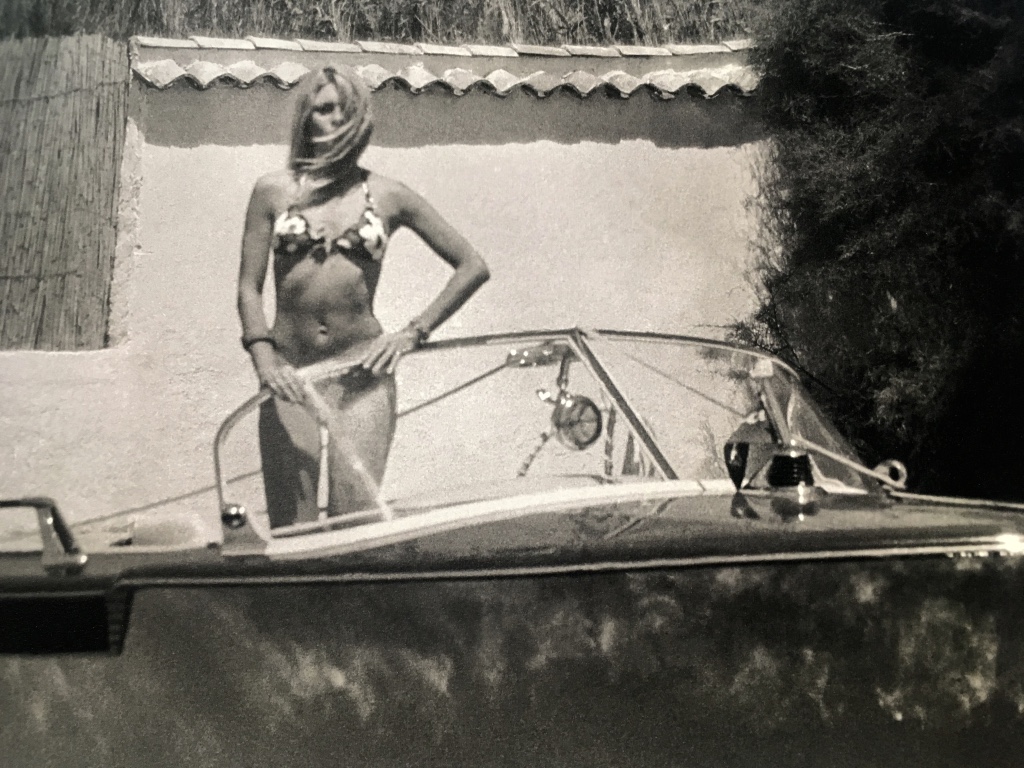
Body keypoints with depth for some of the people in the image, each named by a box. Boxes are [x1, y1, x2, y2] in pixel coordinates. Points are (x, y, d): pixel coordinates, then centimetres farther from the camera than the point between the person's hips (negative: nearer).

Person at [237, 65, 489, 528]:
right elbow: (249, 286, 6)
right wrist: (263, 356, -11)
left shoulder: (387, 196, 7)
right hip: (289, 373, 1)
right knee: (290, 529, 0)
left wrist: (414, 333, 1)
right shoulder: (274, 191, 8)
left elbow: (473, 268, 10)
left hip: (362, 374, 0)